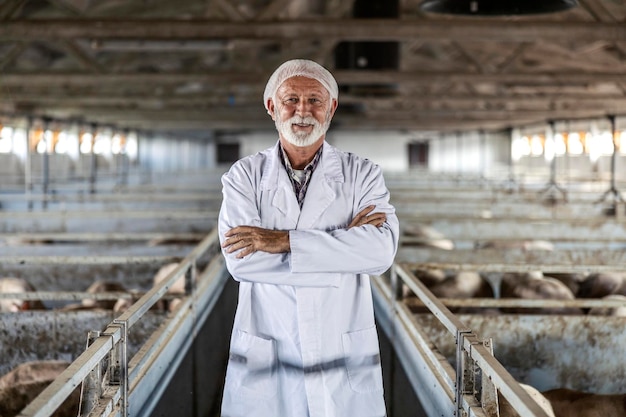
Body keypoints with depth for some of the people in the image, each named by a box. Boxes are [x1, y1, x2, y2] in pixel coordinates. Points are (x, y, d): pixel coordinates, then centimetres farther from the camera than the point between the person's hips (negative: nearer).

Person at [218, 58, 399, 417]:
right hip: (264, 362, 0)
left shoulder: (363, 175, 2)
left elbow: (382, 248, -16)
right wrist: (344, 241, -14)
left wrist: (284, 241, -20)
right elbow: (240, 260, -14)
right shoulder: (244, 176, 2)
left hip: (344, 362, 0)